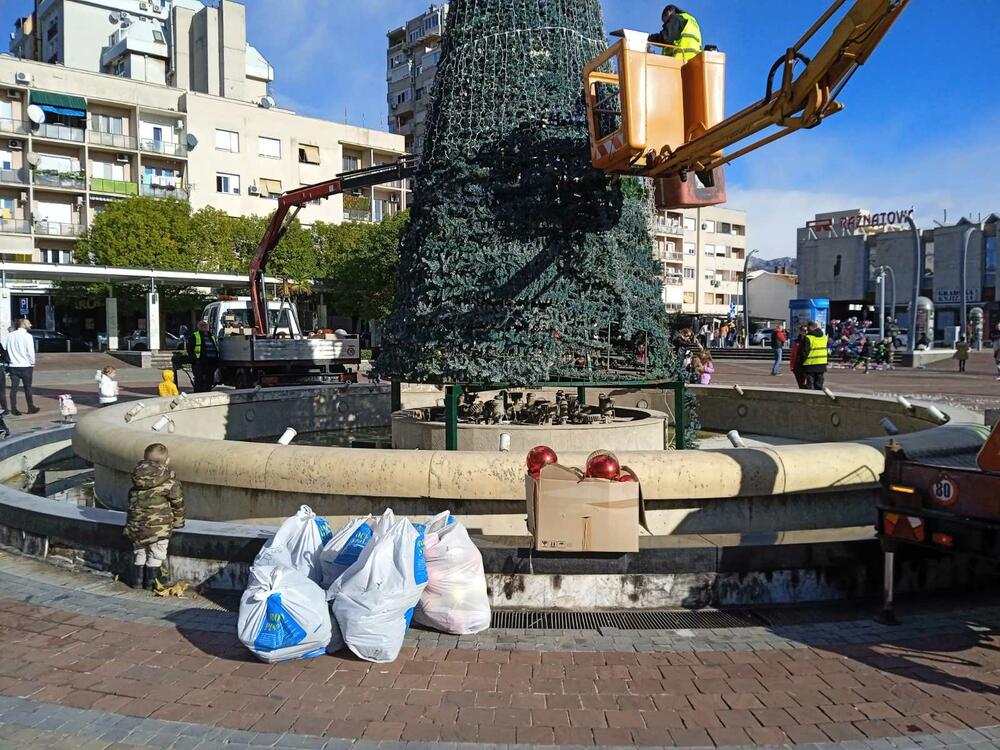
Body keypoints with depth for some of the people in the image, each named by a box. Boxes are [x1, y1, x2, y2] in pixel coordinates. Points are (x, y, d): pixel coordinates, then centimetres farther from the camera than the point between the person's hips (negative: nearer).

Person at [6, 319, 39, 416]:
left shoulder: (10, 336, 7)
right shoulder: (27, 336, -10)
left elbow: (8, 350, 10)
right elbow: (31, 352, -11)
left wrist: (11, 360, 16)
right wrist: (32, 364, 0)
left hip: (13, 366, 4)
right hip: (25, 366, -4)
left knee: (14, 388, 4)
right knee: (27, 388, 5)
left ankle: (13, 409, 4)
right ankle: (31, 408, 11)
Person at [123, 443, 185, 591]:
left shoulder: (137, 478, 5)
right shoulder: (169, 482, -11)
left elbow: (131, 500, 15)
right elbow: (178, 503, -3)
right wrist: (178, 522, 13)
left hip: (135, 523, 5)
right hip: (158, 526, -5)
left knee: (139, 553, 20)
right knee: (155, 555, 8)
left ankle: (137, 580, 26)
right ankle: (151, 582, 13)